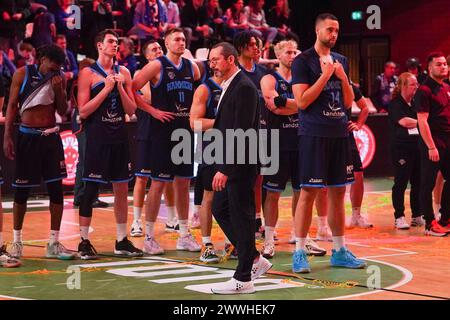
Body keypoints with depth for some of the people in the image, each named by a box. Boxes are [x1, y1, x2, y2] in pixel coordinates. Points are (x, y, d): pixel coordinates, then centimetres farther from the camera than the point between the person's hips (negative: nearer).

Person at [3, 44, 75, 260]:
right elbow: (12, 106, -4)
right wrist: (7, 137, -9)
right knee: (21, 190, 4)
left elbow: (63, 111, 5)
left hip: (51, 137, 3)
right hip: (27, 136, -3)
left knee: (56, 189, 0)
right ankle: (17, 241, 17)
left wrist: (58, 89, -11)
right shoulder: (22, 74, -5)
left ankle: (54, 243, 7)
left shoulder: (59, 78, 4)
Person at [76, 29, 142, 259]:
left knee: (122, 190, 7)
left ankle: (122, 241, 15)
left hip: (119, 138, 5)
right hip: (97, 139, -5)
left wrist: (121, 87, -7)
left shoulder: (123, 73, 10)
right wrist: (106, 89, -14)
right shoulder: (88, 73, -4)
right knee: (90, 190, -2)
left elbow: (131, 110, 7)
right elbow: (83, 111, -12)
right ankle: (84, 242, 5)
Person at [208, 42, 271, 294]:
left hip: (240, 165, -10)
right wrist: (222, 166, 14)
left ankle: (243, 279, 5)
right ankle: (255, 260, 23)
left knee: (241, 217, -3)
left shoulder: (244, 88, -16)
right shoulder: (229, 86, 15)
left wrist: (225, 169, -23)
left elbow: (242, 131, -22)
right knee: (220, 210, 14)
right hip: (228, 163, 10)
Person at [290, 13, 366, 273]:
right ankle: (299, 253, -1)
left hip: (339, 134, 6)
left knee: (338, 192, 9)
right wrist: (325, 75, -15)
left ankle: (340, 251, 17)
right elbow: (302, 101, -13)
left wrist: (342, 76, -2)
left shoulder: (341, 61, 14)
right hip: (314, 134, -6)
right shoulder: (303, 61, -5)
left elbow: (349, 102, 14)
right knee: (309, 192, -6)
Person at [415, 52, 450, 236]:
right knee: (428, 183, -2)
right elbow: (422, 121, -15)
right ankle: (430, 224, 2)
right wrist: (431, 147, -20)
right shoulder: (424, 90, -10)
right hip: (433, 143, -8)